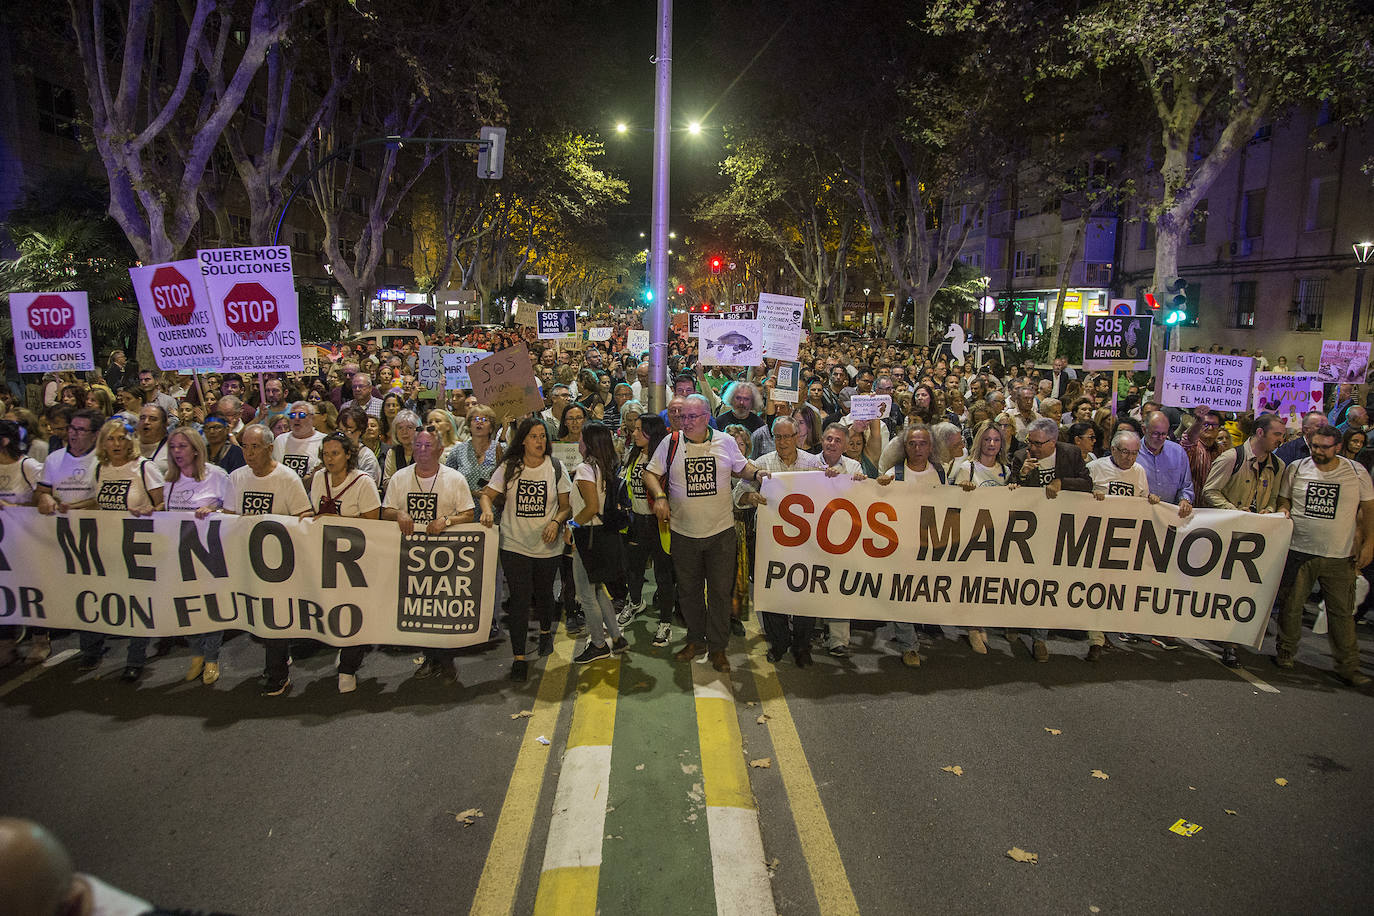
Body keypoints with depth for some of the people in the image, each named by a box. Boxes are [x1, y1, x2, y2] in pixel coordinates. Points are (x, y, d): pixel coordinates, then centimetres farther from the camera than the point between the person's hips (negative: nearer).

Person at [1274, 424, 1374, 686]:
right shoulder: (1296, 468, 3)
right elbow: (1283, 499, 15)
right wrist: (1283, 511, -7)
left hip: (1340, 556, 0)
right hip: (1298, 550, 1)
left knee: (1342, 611, 1)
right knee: (1291, 605, 6)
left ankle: (1348, 666, 10)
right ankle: (1285, 652, 23)